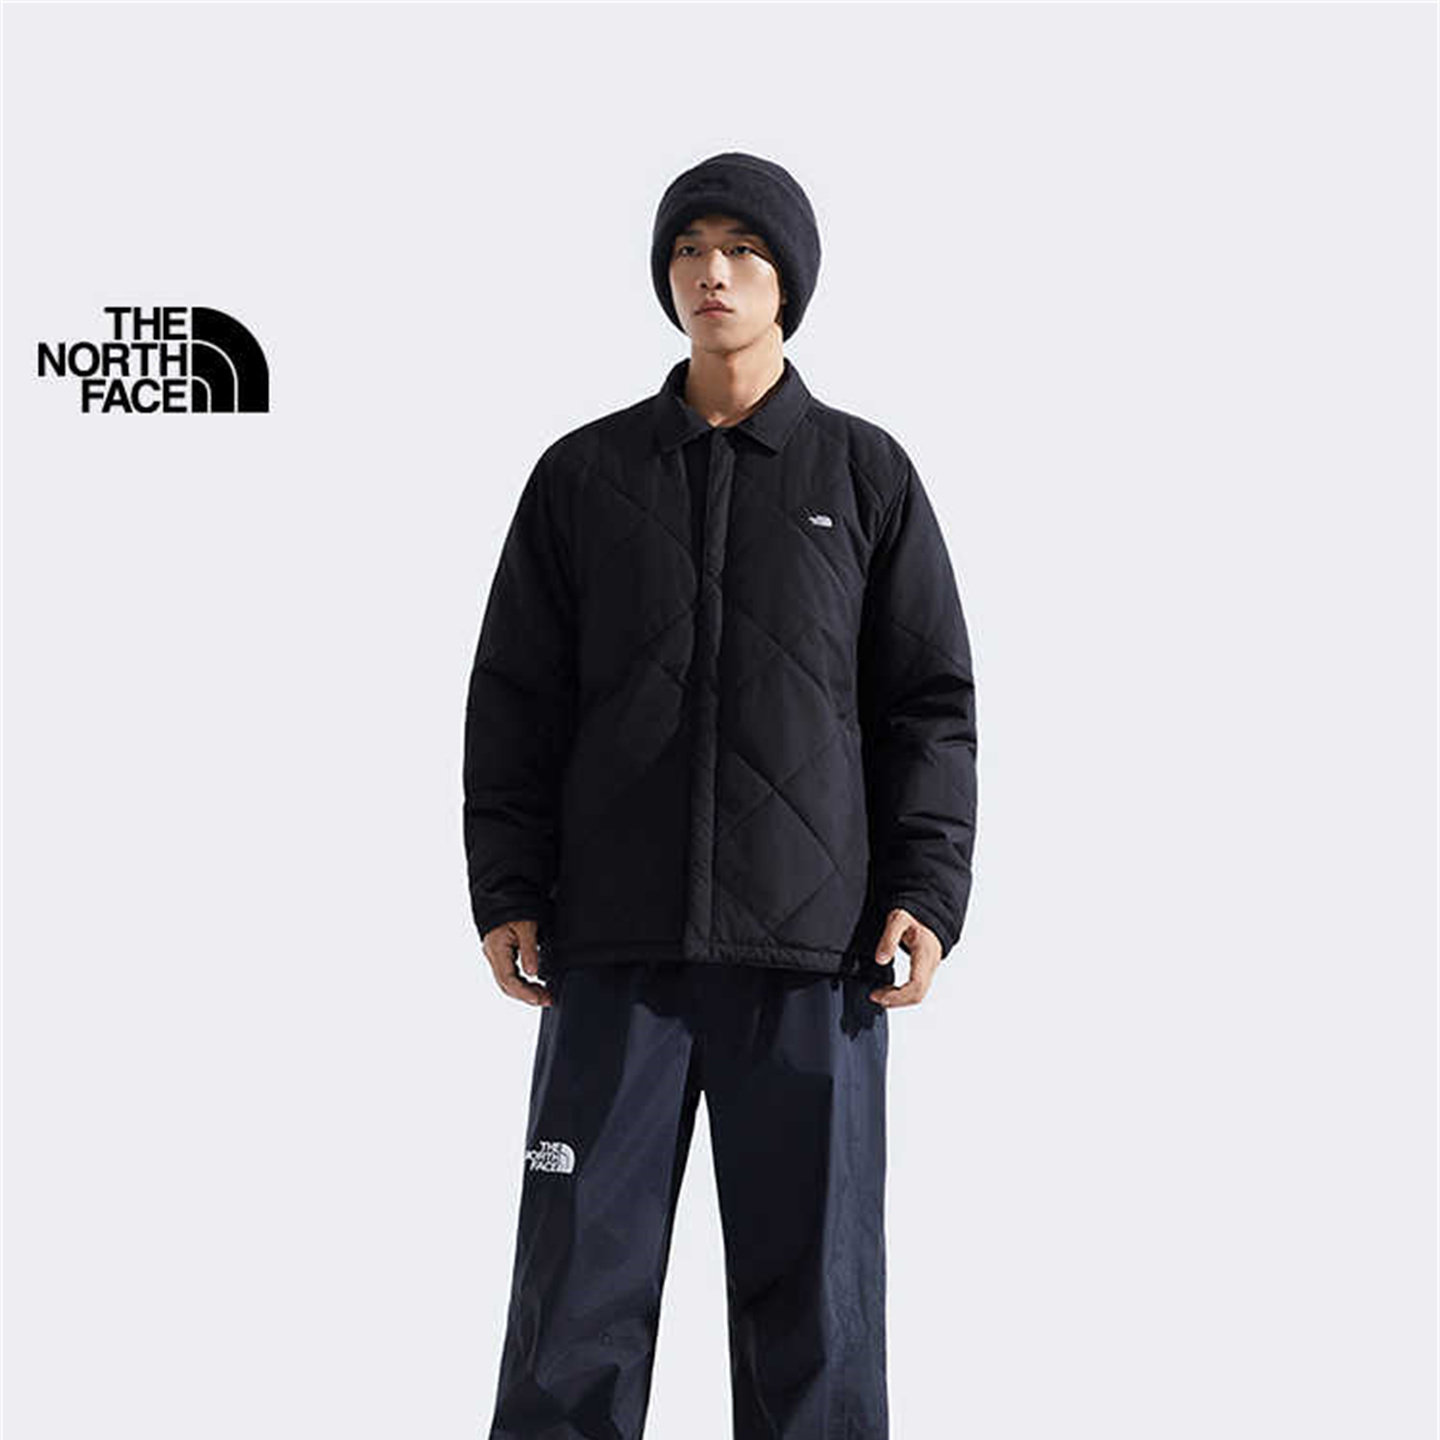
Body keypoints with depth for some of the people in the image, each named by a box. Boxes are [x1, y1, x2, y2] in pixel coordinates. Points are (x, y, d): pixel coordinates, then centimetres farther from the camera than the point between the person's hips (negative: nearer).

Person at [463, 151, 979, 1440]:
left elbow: (930, 703, 6)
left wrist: (928, 892, -4)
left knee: (815, 1287, 3)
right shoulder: (584, 475, 10)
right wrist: (506, 893, 0)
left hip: (813, 951, 0)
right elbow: (516, 698, 9)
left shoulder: (866, 475, 8)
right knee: (580, 1281, 1)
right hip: (617, 947, 1)